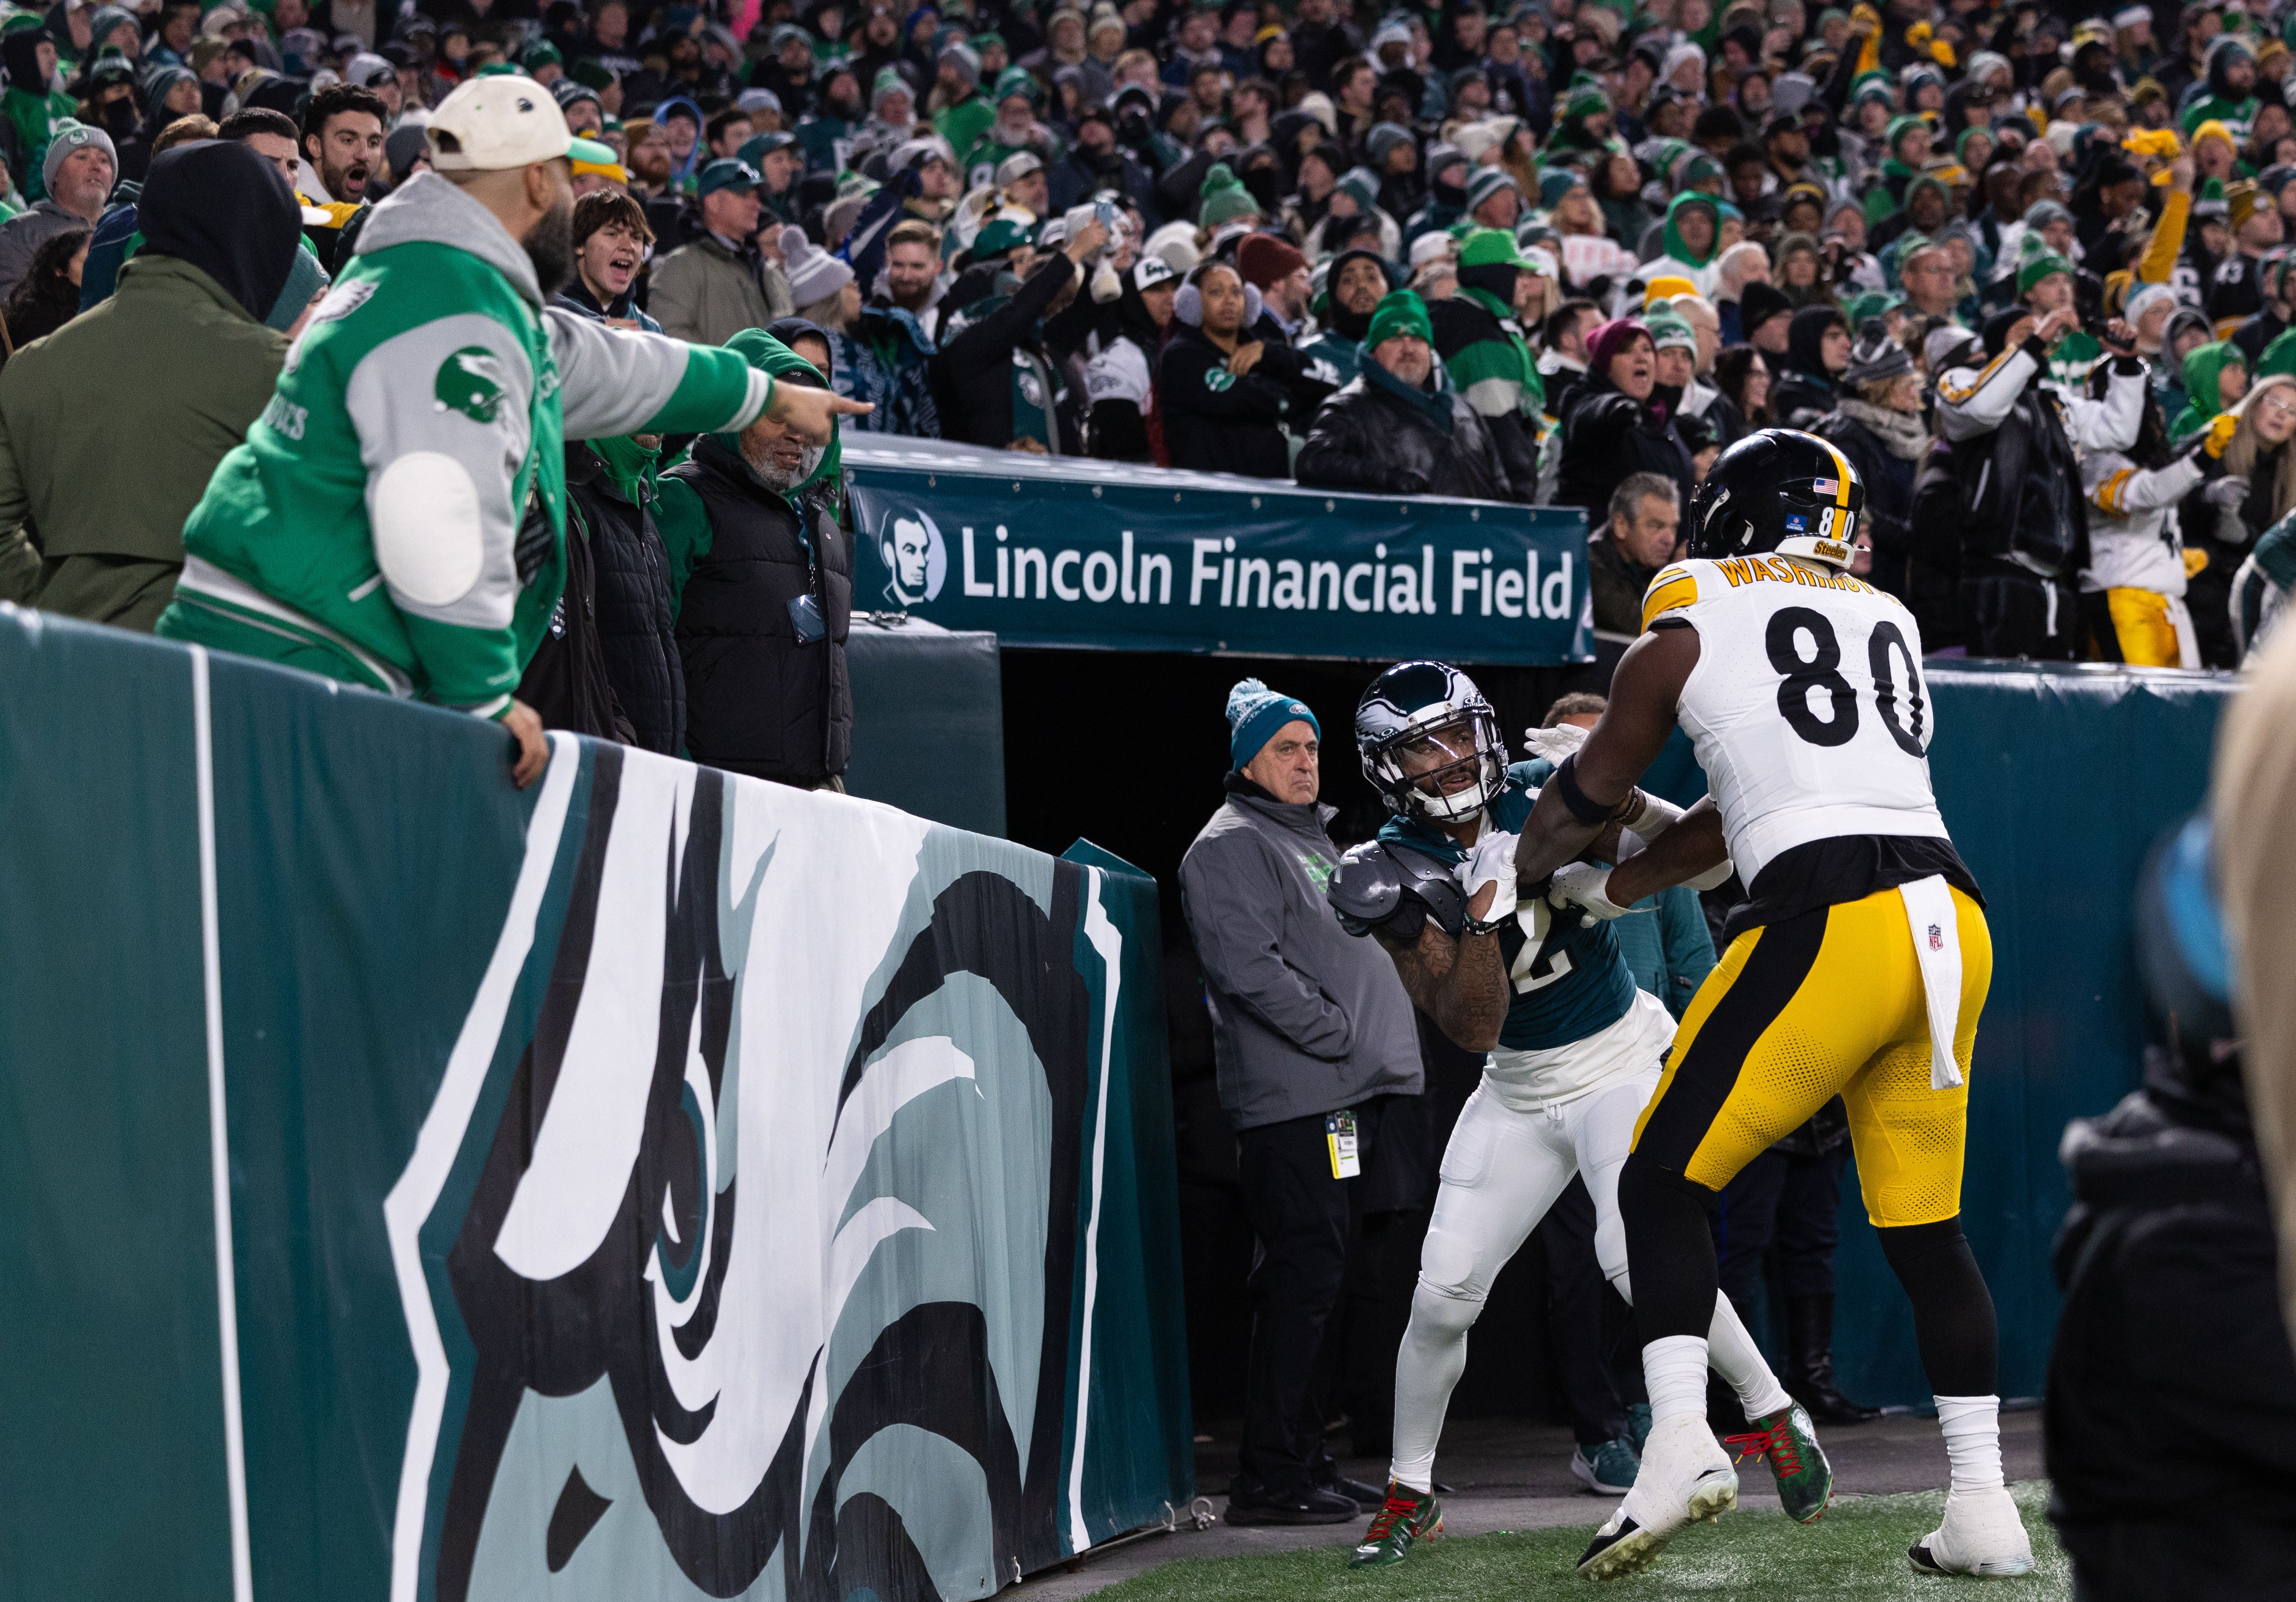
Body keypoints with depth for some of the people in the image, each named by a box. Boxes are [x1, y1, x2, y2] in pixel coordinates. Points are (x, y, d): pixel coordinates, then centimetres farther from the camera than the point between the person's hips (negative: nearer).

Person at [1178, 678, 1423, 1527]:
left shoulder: (1314, 841, 25)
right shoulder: (1233, 846, -5)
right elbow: (1250, 965, -17)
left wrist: (1379, 1047, 17)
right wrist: (1338, 1033, -16)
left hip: (1347, 1098, 10)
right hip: (1294, 1099, -10)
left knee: (1313, 1281, 11)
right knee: (1302, 1277, -13)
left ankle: (1302, 1459, 15)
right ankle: (1269, 1475, -13)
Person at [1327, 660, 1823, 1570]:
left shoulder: (1545, 800, -14)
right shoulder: (1399, 872, -12)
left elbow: (1708, 863, -15)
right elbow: (1473, 1029, -21)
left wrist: (1617, 794, -32)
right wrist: (1484, 908, -35)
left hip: (1628, 1066, -3)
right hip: (1519, 1091, 3)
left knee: (1637, 1253, -24)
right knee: (1444, 1290, -3)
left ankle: (1775, 1415, -6)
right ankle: (1409, 1496, 14)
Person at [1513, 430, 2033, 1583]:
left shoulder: (1684, 631, 9)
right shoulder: (1890, 623, 24)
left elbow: (1590, 795, 22)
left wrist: (1528, 874, 43)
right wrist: (1616, 888, 43)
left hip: (1829, 925, -5)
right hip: (1952, 917, 5)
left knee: (1665, 1183, 4)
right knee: (1925, 1228, 13)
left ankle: (1681, 1438, -13)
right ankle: (1984, 1509, 10)